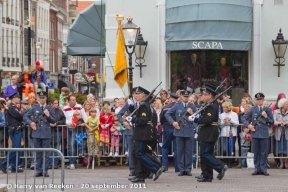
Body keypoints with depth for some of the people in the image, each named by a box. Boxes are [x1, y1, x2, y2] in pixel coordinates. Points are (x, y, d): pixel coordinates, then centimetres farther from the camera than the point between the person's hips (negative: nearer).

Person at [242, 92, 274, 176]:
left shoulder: (267, 110, 6)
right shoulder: (253, 109, 7)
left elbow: (272, 122, 6)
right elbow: (244, 118, 10)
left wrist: (266, 117, -10)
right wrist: (248, 125, -6)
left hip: (264, 134, -1)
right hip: (255, 133, 1)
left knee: (264, 153, 1)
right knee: (256, 153, 5)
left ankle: (263, 169, 8)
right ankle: (257, 169, 12)